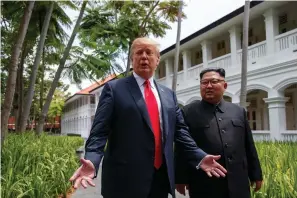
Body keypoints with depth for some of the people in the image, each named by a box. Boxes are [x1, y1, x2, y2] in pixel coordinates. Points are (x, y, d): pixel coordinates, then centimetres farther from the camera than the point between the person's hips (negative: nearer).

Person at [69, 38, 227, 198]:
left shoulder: (168, 94, 12)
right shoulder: (114, 88, -1)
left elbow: (180, 130, 12)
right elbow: (99, 131, -8)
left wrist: (200, 157, 2)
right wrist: (91, 161, -24)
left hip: (162, 177, 5)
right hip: (126, 178, -4)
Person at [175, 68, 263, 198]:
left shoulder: (239, 111, 11)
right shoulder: (189, 112, -1)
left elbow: (249, 147, 13)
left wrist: (256, 175, 13)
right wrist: (181, 179, -4)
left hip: (238, 184, 4)